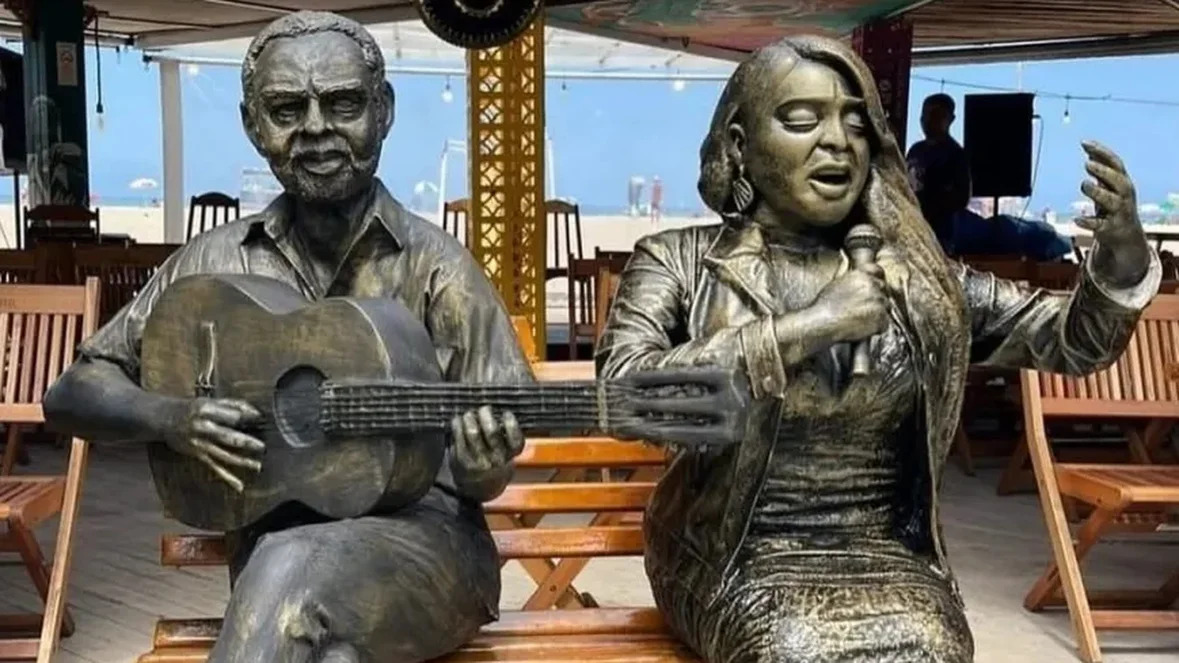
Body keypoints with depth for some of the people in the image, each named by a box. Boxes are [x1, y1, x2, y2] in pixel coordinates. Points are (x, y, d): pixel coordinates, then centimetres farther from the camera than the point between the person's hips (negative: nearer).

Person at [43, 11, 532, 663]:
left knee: (292, 575, -34)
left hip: (421, 534, -1)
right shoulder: (216, 262, 5)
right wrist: (171, 419, -11)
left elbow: (479, 475, 1)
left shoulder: (433, 265, -2)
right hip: (275, 541, 1)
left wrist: (480, 466, -24)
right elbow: (71, 393, 10)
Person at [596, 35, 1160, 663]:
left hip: (889, 558, 2)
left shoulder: (916, 276, 7)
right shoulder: (678, 261, -1)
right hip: (741, 560, -2)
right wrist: (805, 327, -20)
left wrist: (1121, 252, -14)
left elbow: (1071, 340, 7)